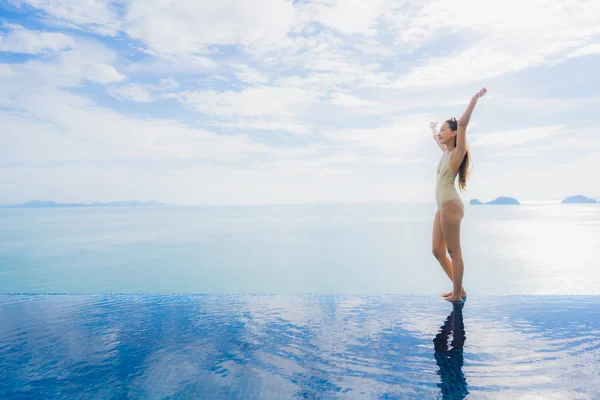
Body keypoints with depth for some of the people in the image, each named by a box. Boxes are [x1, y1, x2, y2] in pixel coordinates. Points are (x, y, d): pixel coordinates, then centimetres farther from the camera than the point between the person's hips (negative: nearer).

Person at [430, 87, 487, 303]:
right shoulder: (446, 152, 18)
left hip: (451, 205, -9)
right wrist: (433, 128, 57)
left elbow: (462, 124, -18)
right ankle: (458, 289, 20)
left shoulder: (457, 152, -4)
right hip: (442, 207, 9)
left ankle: (458, 294, 6)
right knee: (438, 251, 10)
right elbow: (436, 138, 40)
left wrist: (474, 99, -22)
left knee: (454, 252, -3)